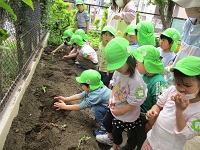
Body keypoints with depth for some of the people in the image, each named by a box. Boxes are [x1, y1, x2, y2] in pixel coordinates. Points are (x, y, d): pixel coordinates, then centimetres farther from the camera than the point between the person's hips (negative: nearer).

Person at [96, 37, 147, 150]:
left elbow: (135, 102, -28)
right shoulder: (118, 71, -14)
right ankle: (110, 138, 65)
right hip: (115, 107, 7)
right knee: (106, 123, 30)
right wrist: (111, 97, -5)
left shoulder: (135, 80, -36)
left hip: (126, 115, -7)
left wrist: (121, 111, -19)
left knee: (117, 132, 18)